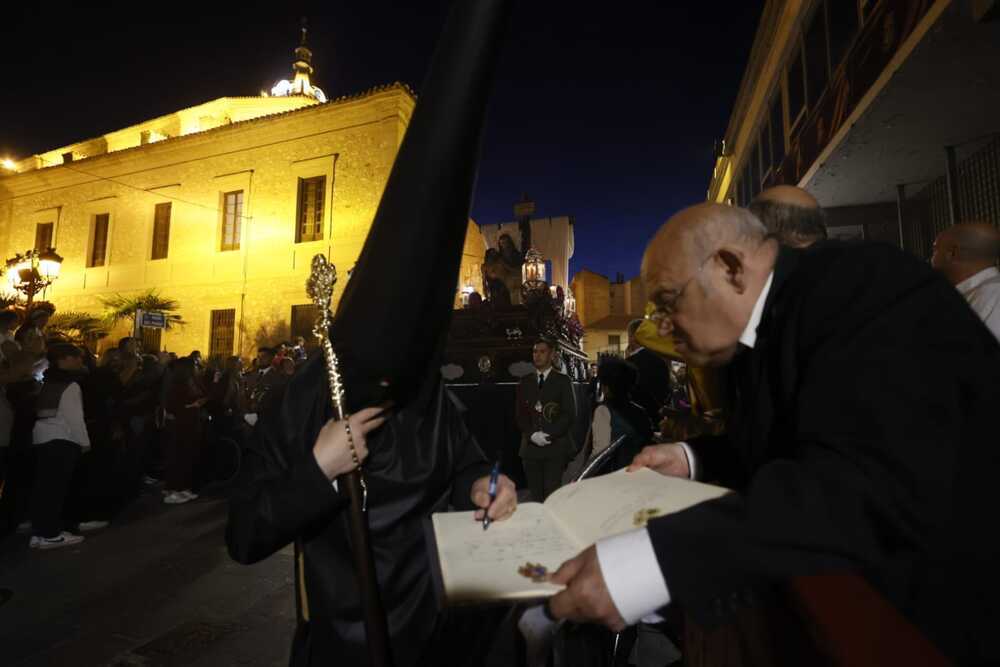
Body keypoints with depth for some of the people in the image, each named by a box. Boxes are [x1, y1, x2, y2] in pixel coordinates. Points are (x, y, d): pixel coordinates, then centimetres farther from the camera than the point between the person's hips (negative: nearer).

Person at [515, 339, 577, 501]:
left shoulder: (562, 381, 6)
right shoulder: (525, 382, 14)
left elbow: (570, 414, -1)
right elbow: (519, 413, 10)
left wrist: (548, 435, -11)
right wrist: (532, 434, -6)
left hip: (556, 447, -2)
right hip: (530, 447, 3)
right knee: (536, 496, 3)